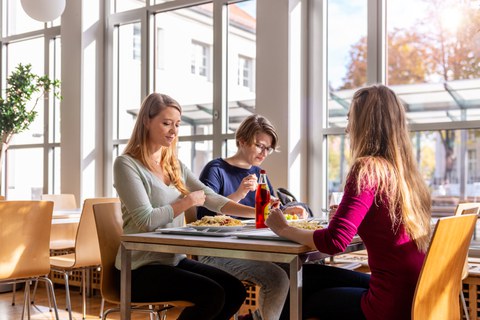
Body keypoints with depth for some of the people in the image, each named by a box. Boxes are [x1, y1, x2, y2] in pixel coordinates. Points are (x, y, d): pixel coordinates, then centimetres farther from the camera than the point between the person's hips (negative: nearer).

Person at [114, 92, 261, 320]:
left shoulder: (174, 165, 13)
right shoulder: (127, 164, -10)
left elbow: (212, 199, 7)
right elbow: (146, 220, -20)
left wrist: (257, 212, -6)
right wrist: (188, 202, -10)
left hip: (174, 260, 7)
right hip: (141, 268, -7)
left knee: (236, 291, -6)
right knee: (213, 294, -22)